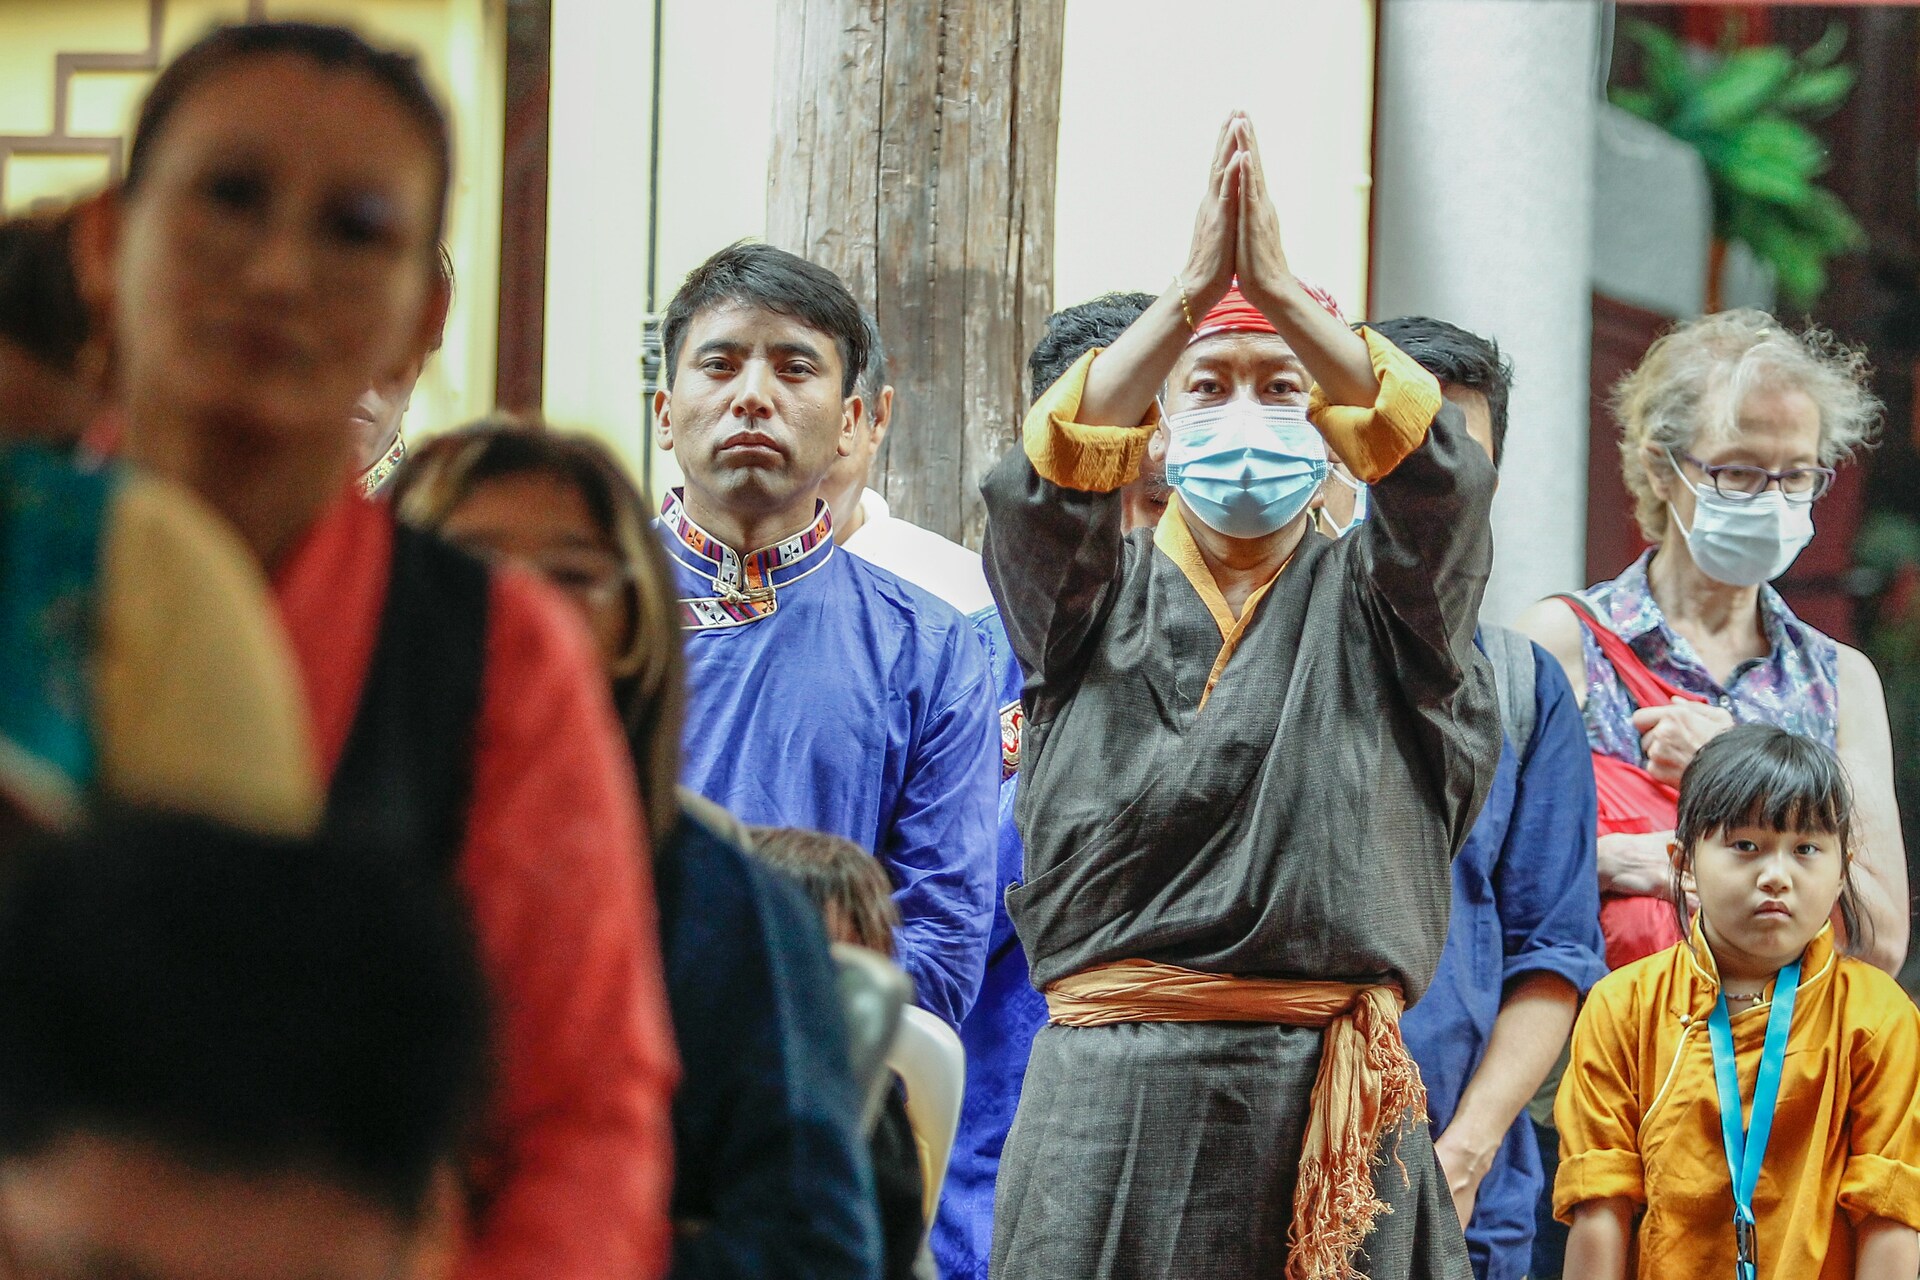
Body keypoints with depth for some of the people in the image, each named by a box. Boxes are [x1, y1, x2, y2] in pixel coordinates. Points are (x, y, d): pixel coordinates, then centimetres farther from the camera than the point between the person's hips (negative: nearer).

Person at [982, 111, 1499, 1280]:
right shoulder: (1101, 596, 13)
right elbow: (1040, 491, -9)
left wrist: (1282, 291, -16)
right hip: (1114, 1086, 0)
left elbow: (1442, 482, -8)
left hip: (1326, 1088, 0)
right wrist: (1190, 296, -17)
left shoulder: (1370, 604, 12)